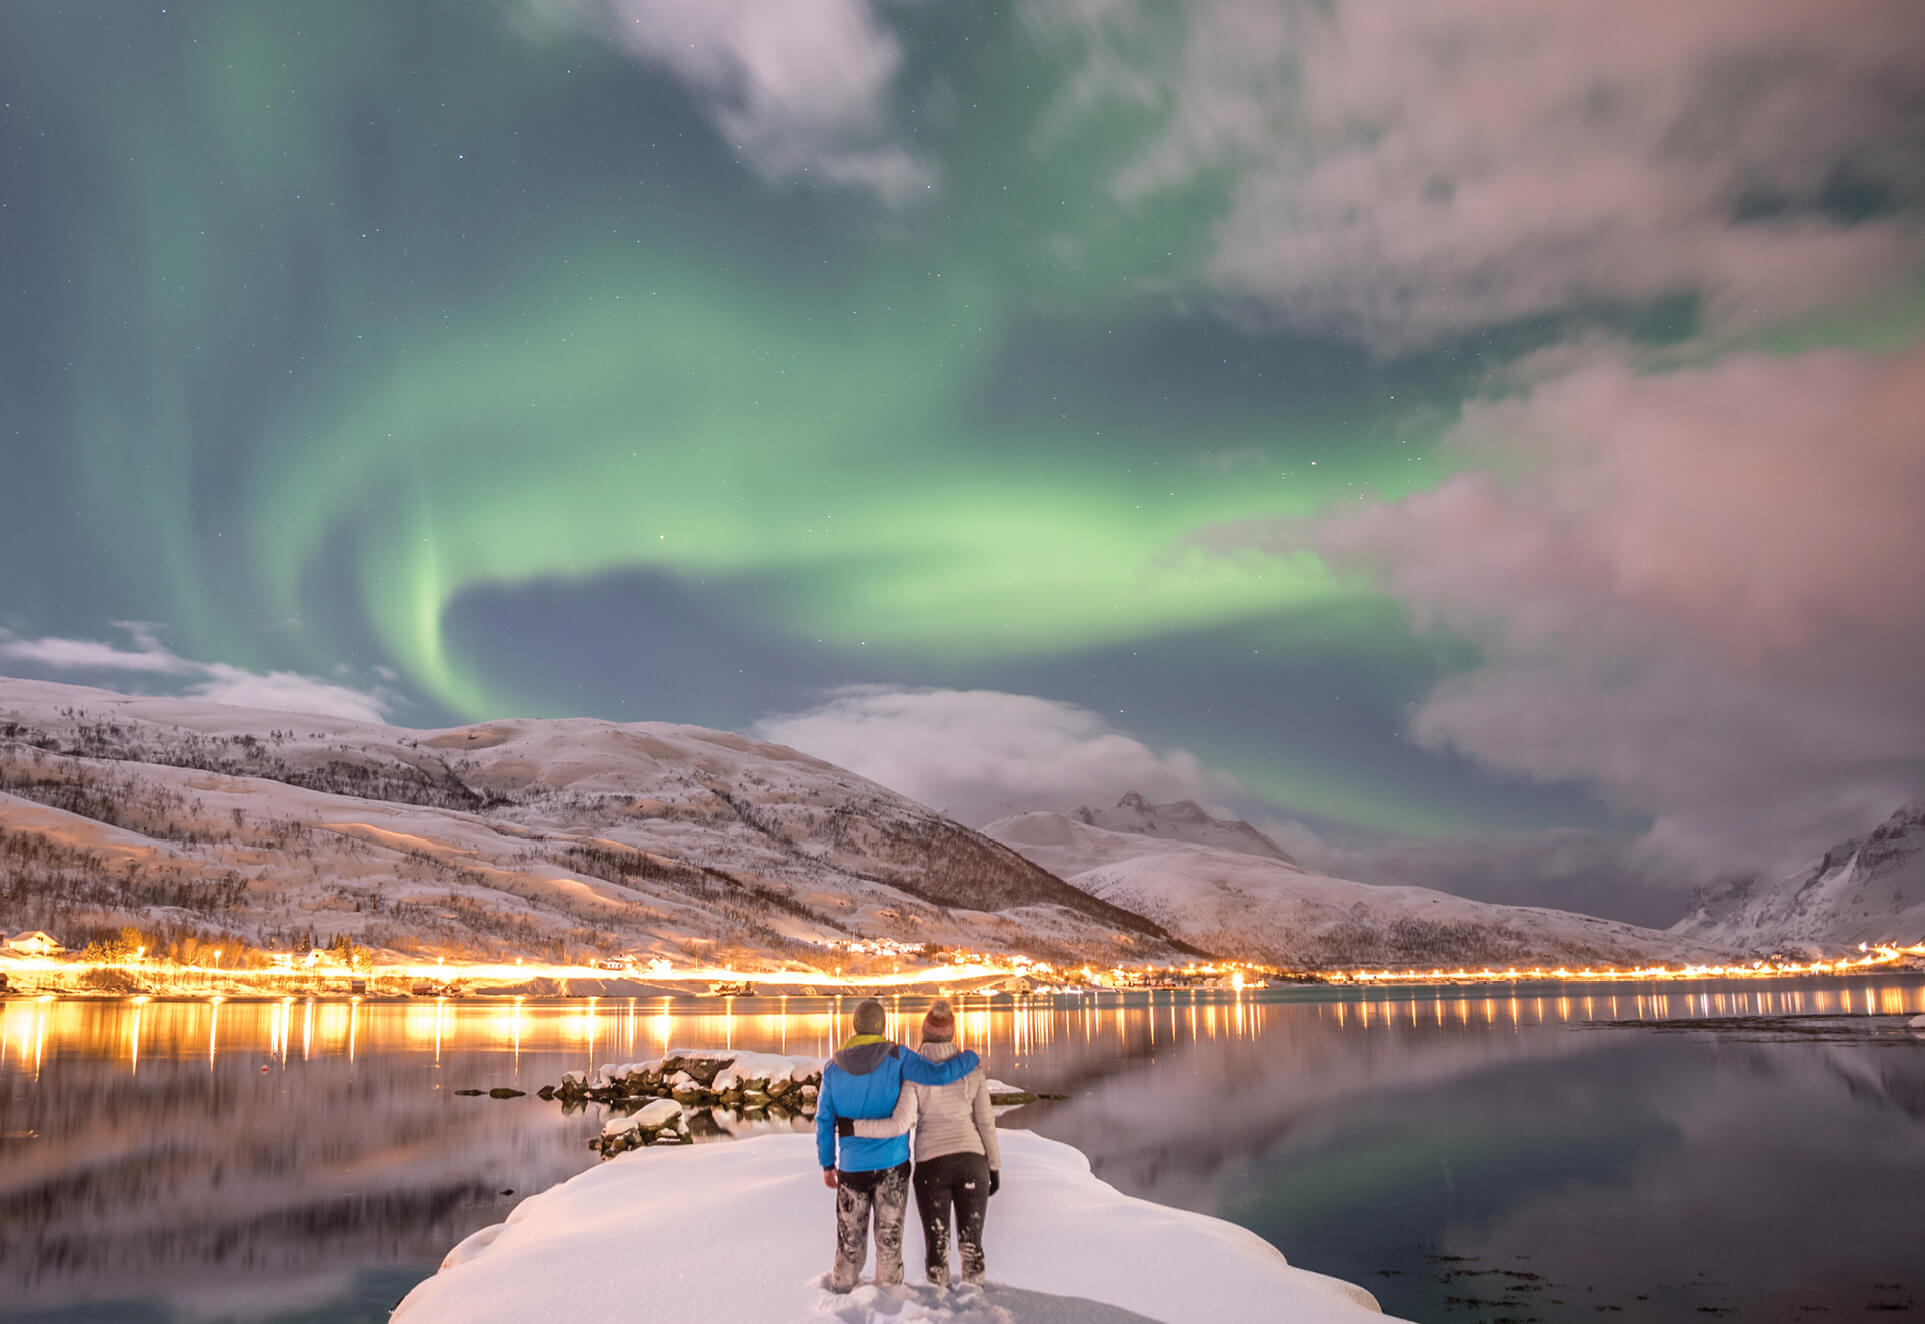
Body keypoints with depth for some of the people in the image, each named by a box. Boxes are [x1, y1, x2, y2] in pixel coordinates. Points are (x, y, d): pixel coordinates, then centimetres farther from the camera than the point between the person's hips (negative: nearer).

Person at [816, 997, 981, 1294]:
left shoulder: (833, 1067, -1)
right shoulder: (896, 1057, -10)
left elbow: (824, 1120, 3)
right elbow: (939, 1075, -17)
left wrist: (827, 1164, 12)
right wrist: (971, 1058, 1)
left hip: (851, 1168, 2)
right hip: (892, 1165, -2)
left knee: (850, 1241, 15)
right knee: (889, 1240, 10)